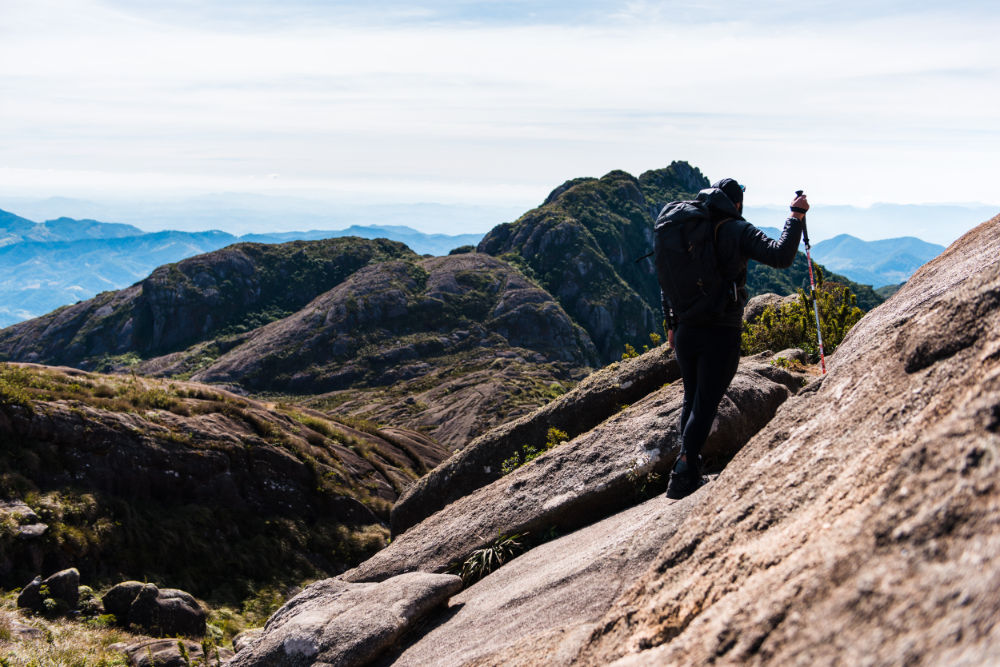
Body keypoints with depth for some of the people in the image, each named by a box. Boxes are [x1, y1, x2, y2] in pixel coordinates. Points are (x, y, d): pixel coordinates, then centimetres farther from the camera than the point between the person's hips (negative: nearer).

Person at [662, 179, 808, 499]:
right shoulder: (738, 231, -7)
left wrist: (671, 324, 21)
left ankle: (689, 473, 21)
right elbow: (780, 256, -19)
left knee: (692, 399, 17)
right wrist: (796, 216, -7)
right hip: (722, 332, -5)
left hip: (685, 330, 5)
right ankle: (682, 476, -4)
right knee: (705, 404, 0)